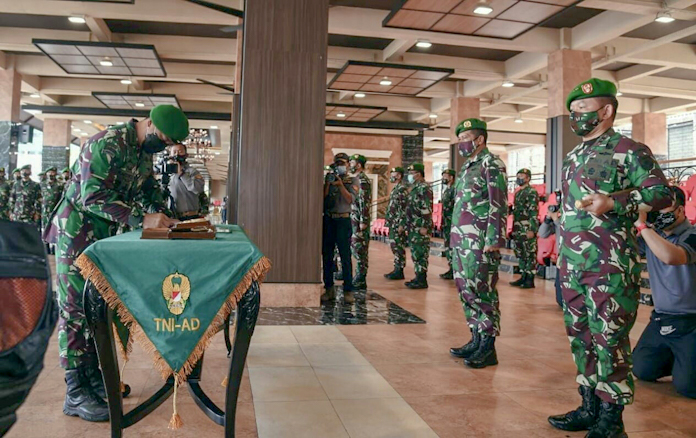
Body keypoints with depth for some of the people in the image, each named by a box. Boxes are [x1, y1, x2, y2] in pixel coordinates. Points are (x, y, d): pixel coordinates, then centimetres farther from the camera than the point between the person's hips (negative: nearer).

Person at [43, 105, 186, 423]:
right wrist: (142, 219, -30)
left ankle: (92, 375, 23)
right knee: (75, 309, -5)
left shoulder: (145, 152, 6)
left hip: (105, 235, 9)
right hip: (77, 231, -9)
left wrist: (163, 217, -3)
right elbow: (93, 197, -28)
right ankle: (75, 393, 1)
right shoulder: (107, 144, -23)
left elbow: (149, 189, 15)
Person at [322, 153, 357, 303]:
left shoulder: (351, 181, 6)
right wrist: (328, 184, -8)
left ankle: (348, 291, -3)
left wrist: (340, 185, -16)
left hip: (343, 220, -3)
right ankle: (329, 289, 14)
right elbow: (323, 198, 5)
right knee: (326, 255, 5)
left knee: (346, 257, -6)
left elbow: (349, 199, -7)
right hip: (328, 219, 4)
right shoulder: (329, 179, 14)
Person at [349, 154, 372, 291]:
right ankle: (359, 277, 19)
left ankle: (360, 281, -3)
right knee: (356, 248, 12)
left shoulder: (363, 180, -12)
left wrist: (363, 221, -21)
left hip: (360, 220, -10)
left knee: (359, 249, -7)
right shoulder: (356, 180, 18)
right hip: (354, 219, 10)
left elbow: (365, 202, -18)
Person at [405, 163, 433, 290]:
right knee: (415, 253, 12)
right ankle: (418, 277, 18)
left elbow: (427, 209, -19)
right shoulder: (415, 188, 18)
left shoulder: (424, 188, -12)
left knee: (421, 253, -7)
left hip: (421, 227, -10)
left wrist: (425, 226, -22)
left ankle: (422, 280, -3)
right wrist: (409, 225, 22)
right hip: (413, 227, 10)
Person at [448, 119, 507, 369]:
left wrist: (493, 240, -20)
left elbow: (499, 205, -14)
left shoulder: (492, 165, -7)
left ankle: (488, 348, 3)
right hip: (461, 241, 9)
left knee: (481, 292, -5)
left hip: (479, 242, -9)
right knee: (466, 290, 12)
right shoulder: (467, 167, 20)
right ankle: (477, 340, 22)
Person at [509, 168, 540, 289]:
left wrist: (532, 229, -21)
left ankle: (530, 280, -1)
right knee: (520, 254, 11)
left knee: (530, 254, -4)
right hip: (518, 228, 9)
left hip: (527, 228, -9)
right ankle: (523, 277, 18)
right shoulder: (517, 193, 18)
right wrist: (513, 228, 19)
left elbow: (534, 212, -15)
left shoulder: (532, 192, -8)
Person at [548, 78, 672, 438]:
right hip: (572, 265, 8)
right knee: (581, 337, 13)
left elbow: (662, 194, -11)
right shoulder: (574, 157, 19)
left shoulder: (628, 151, -4)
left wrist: (613, 201, -25)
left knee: (609, 340, -3)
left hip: (609, 265, -8)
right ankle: (590, 408, 25)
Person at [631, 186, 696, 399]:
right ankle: (677, 358, 26)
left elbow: (671, 256, -36)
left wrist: (642, 225, -30)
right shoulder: (652, 236, 4)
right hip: (661, 319, 6)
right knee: (642, 370, 1)